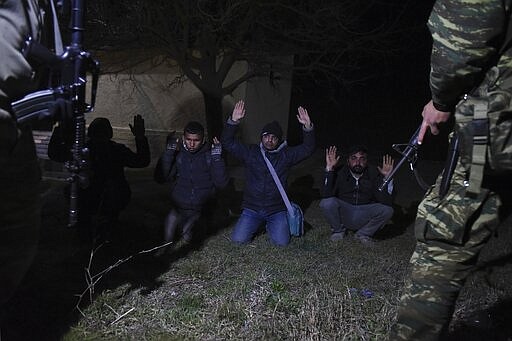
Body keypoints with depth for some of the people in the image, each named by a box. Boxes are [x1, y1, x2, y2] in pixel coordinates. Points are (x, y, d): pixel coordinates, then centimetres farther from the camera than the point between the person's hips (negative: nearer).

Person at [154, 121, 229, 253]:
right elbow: (160, 178, -12)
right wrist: (168, 152, -17)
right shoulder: (177, 154, -2)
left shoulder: (210, 155, -5)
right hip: (179, 207, 3)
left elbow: (221, 184, -12)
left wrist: (217, 158, -20)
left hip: (202, 209, -3)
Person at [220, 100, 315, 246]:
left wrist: (308, 127, -22)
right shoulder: (250, 152, 2)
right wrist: (233, 121, -19)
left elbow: (307, 148, -6)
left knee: (281, 242, -15)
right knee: (238, 240, -11)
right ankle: (257, 225, 22)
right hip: (252, 208, 1)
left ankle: (271, 225, 21)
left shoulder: (286, 155, 2)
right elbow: (227, 142, -4)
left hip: (276, 210, 0)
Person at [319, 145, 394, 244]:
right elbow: (326, 195, -25)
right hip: (343, 214, -1)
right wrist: (329, 169, -29)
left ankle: (363, 234, 4)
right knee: (326, 202, -29)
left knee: (387, 210, -25)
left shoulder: (374, 175, -6)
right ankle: (338, 230, 4)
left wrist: (387, 177, -26)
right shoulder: (340, 173, -10)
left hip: (364, 217, 1)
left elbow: (387, 202, -15)